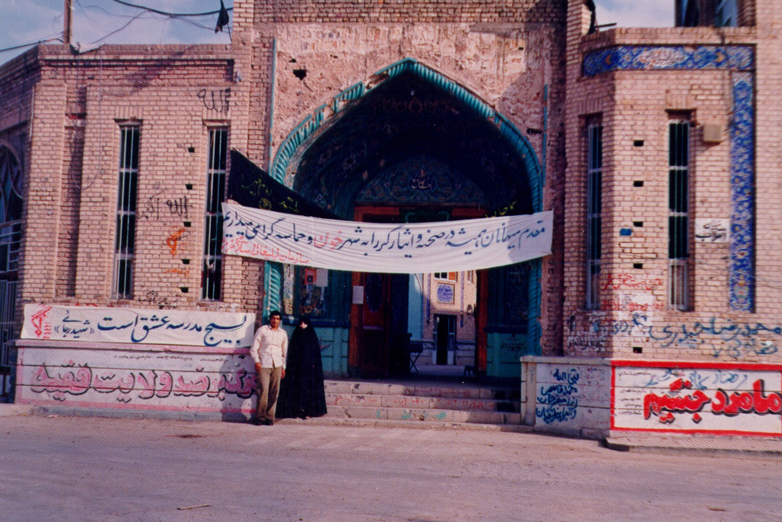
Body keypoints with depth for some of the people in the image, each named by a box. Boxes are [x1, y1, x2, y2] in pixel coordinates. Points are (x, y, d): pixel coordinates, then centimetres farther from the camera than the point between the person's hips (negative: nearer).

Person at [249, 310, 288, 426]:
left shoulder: (283, 333, 14)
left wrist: (283, 367, 15)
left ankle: (270, 417, 7)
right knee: (263, 390, -12)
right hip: (263, 365, -3)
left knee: (274, 392, -1)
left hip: (277, 365, 3)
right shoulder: (262, 330, 5)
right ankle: (260, 416, -1)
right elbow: (254, 348, 4)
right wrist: (256, 361, -7)